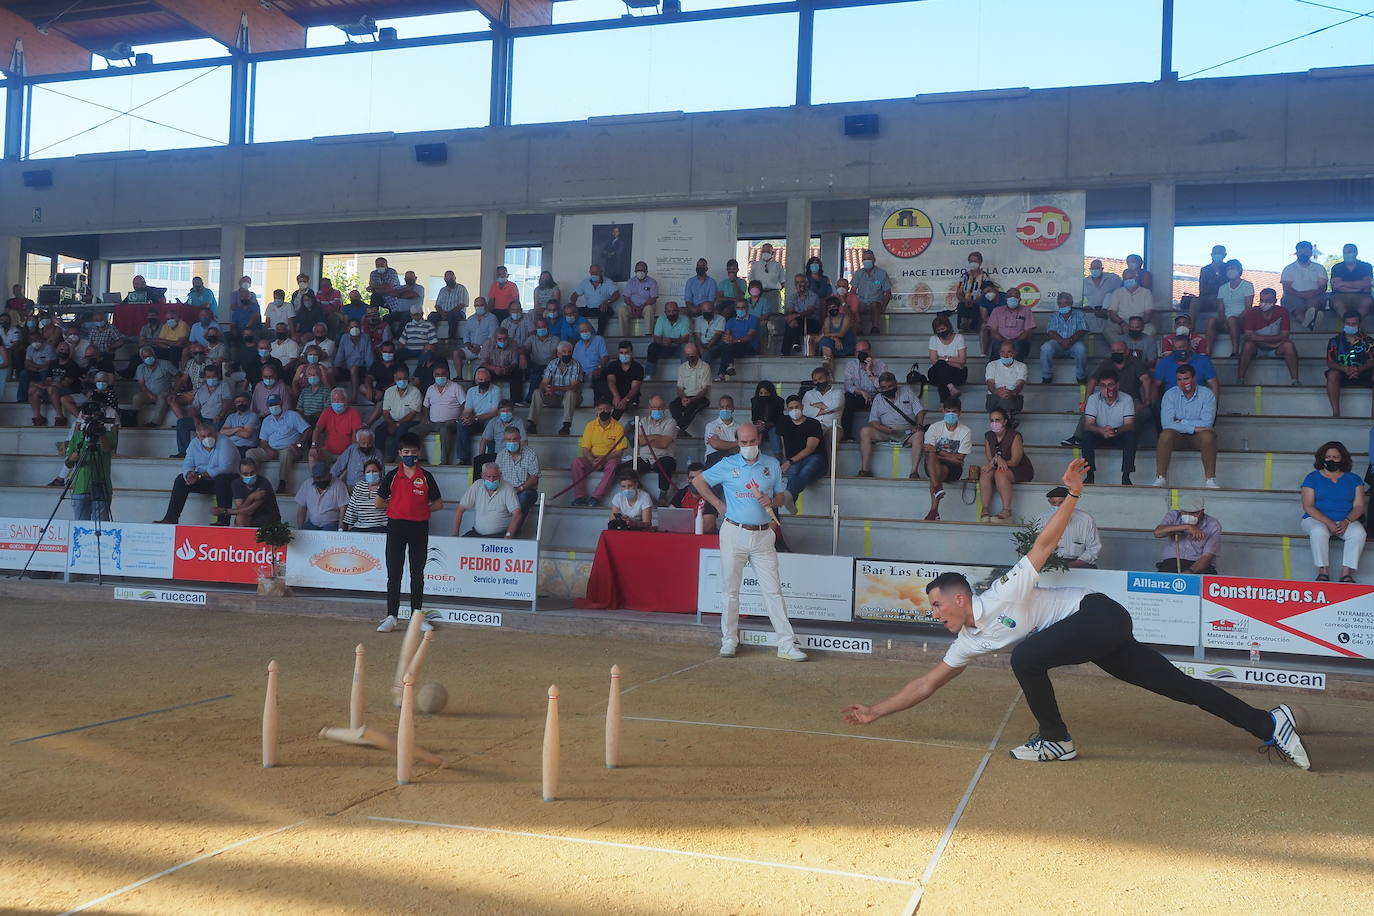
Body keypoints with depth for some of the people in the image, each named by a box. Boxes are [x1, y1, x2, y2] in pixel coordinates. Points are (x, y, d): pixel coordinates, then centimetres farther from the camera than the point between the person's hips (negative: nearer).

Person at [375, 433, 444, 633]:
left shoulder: (426, 477, 3)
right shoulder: (392, 476, 3)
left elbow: (438, 504, 7)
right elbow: (379, 502, 7)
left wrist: (420, 510, 1)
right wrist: (398, 507, 6)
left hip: (419, 528, 1)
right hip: (396, 526, 0)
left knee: (418, 573, 8)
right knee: (394, 573, -2)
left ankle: (417, 615, 17)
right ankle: (391, 617, 0)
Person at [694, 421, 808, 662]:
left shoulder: (772, 465, 8)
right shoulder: (727, 466, 1)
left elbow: (780, 496, 15)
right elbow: (698, 481, 10)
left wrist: (771, 501, -8)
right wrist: (718, 504, 5)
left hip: (763, 535, 1)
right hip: (734, 533, -1)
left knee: (773, 590, -2)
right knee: (730, 590, 4)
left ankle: (787, 643, -2)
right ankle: (729, 640, 15)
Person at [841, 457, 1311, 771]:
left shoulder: (1003, 595, -17)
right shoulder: (970, 640, 5)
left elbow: (1045, 545, -17)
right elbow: (926, 683, 10)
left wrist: (1072, 495, -29)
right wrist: (875, 712, 6)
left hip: (1100, 614, -8)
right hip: (1100, 640, 8)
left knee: (1025, 657, -22)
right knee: (1178, 686, 7)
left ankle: (1055, 740, -7)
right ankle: (1269, 723, 11)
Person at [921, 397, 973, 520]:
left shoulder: (966, 431, -1)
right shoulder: (935, 427, 2)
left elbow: (960, 458, -8)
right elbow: (926, 452, -8)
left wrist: (937, 451, -16)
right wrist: (950, 457, -16)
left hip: (953, 469, -1)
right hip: (934, 465, 1)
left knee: (941, 469, -34)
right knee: (931, 456, -32)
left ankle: (933, 511, -32)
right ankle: (937, 487, -50)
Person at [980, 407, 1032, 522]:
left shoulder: (1015, 436, -15)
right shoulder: (988, 436, 3)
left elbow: (1014, 462, -19)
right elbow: (988, 460, -3)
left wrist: (996, 460, -24)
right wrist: (997, 460, -25)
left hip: (1021, 470, -5)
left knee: (1000, 473, -34)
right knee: (986, 473, -25)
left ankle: (1007, 511, -38)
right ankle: (985, 510, -32)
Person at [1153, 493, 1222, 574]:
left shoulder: (1213, 526, -3)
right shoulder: (1173, 515, 0)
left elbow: (1207, 557, -10)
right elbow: (1157, 533, -20)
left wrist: (1190, 572, -29)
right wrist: (1187, 526, -29)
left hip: (1199, 565, 0)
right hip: (1171, 562, 0)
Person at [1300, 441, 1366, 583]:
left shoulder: (1354, 479, 11)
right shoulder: (1312, 478, 4)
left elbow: (1359, 506, 3)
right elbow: (1308, 506, -5)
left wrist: (1346, 521, -19)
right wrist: (1329, 523, -19)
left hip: (1346, 521, 2)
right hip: (1317, 519, -2)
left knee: (1358, 532, -31)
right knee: (1319, 531, -37)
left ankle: (1346, 573, -36)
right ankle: (1323, 571, -36)